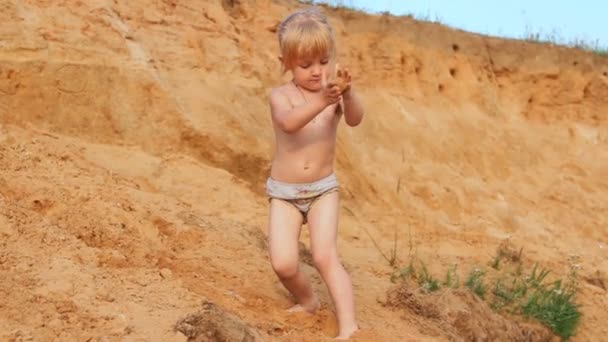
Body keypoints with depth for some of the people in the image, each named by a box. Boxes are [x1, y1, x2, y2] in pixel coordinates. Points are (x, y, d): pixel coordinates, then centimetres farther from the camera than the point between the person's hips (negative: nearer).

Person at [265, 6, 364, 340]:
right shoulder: (281, 95, -10)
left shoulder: (334, 91, -5)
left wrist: (347, 94, -47)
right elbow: (289, 122, -32)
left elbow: (355, 119, -25)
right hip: (284, 192, 0)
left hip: (323, 189, 0)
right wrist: (321, 101, -49)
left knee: (325, 256, -16)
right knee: (283, 264, -10)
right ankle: (307, 301, 21)